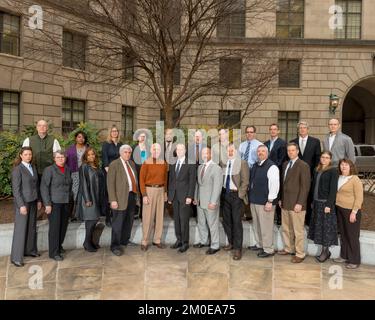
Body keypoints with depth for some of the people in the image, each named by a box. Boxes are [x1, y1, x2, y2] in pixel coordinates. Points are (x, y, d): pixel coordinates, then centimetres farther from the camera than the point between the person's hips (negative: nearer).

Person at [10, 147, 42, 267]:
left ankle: (30, 250, 27)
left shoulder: (33, 167, 8)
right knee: (20, 229, -1)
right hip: (22, 202, -6)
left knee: (32, 227, 13)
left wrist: (38, 200, 10)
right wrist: (22, 205, -17)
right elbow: (15, 189, -14)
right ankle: (16, 257, 8)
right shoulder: (17, 169, -12)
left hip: (33, 202, 6)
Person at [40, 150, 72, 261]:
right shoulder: (49, 170, -8)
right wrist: (47, 204, -15)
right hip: (54, 203, -5)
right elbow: (44, 187, -11)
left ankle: (59, 245, 31)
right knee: (55, 227, -1)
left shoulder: (67, 170, 10)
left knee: (64, 225, 11)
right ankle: (53, 252, 9)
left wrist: (69, 198, 9)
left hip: (65, 203, 6)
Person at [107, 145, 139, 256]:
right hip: (121, 197, -7)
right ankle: (115, 246, 13)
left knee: (129, 220, 17)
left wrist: (137, 193, 8)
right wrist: (113, 200, -18)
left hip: (132, 195, 7)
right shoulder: (114, 165, -8)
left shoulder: (132, 163, 13)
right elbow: (110, 183, -12)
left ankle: (125, 240, 34)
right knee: (118, 223, 0)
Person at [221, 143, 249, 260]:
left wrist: (239, 195, -13)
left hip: (236, 195, -6)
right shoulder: (225, 163, 8)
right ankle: (231, 242, 32)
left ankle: (238, 248, 7)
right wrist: (223, 192, 3)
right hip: (226, 194, 6)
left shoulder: (242, 163, -7)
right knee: (226, 220, 14)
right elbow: (223, 178, 11)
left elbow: (245, 181, -10)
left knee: (236, 222, -3)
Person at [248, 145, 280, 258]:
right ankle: (259, 244, 35)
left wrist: (270, 201, -19)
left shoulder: (272, 167, -13)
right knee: (256, 224, 19)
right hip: (254, 200, 8)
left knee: (265, 226, 0)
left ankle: (268, 250, 13)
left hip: (265, 202, -8)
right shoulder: (255, 166, 12)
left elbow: (274, 185, -18)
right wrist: (250, 196, 16)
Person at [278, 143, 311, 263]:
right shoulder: (285, 164, 13)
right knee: (286, 228, 16)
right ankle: (289, 248, 31)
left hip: (296, 204, -7)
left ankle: (300, 254, 14)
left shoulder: (303, 165, -9)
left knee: (298, 230, 2)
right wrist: (281, 199, 14)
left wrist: (300, 203, -17)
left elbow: (305, 186, -13)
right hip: (285, 203, 7)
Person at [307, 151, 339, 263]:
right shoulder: (317, 170, 12)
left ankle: (325, 251, 12)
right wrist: (312, 202, 9)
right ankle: (325, 251, 20)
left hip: (326, 202, -6)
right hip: (317, 202, 7)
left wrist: (329, 205, -18)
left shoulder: (333, 171, -7)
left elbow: (333, 189, -13)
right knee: (318, 226, 10)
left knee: (326, 227, 1)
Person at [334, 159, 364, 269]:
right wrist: (335, 206, 4)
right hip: (340, 210, 6)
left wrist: (354, 212, -17)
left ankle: (355, 261, 13)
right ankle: (344, 256, 28)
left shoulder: (355, 179, -10)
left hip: (350, 211, -6)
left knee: (352, 236, 2)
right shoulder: (338, 178, 6)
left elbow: (359, 198, -13)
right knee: (343, 235, 15)